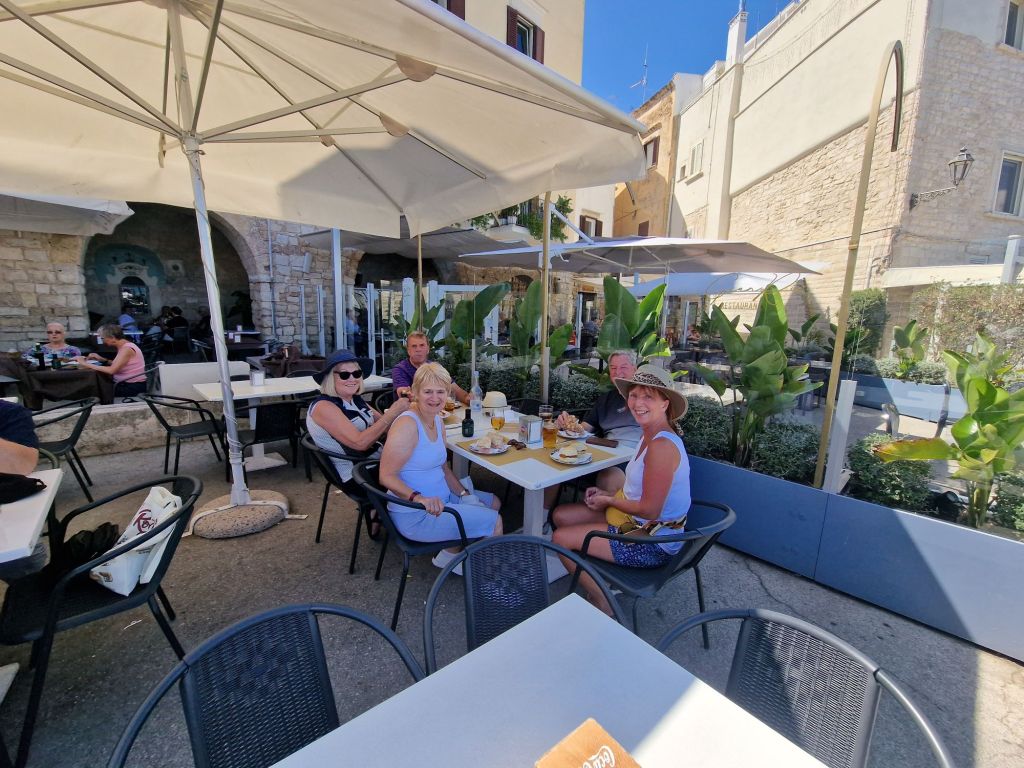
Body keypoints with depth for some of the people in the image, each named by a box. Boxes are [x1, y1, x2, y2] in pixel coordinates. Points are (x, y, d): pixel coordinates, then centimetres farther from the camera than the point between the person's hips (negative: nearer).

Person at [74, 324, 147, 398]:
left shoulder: (127, 349, -19)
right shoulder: (123, 346, 8)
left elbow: (111, 370, -24)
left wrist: (85, 364, -14)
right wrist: (102, 359, 5)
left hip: (133, 387, -8)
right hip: (126, 384, 8)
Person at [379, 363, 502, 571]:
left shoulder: (438, 422, 5)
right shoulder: (407, 424, -22)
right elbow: (386, 477, -24)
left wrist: (464, 494, 2)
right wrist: (418, 498, -37)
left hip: (439, 499, 9)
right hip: (414, 515, -9)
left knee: (493, 502, 21)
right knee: (494, 521, -9)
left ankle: (453, 551, 23)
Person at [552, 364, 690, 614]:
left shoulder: (662, 445, -27)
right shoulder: (650, 436, 4)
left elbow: (649, 509, -26)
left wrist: (608, 500, -11)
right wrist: (606, 493, 0)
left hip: (652, 544, -9)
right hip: (640, 526, 10)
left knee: (561, 538, -6)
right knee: (560, 515, 10)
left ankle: (602, 603, 15)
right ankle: (599, 582, 23)